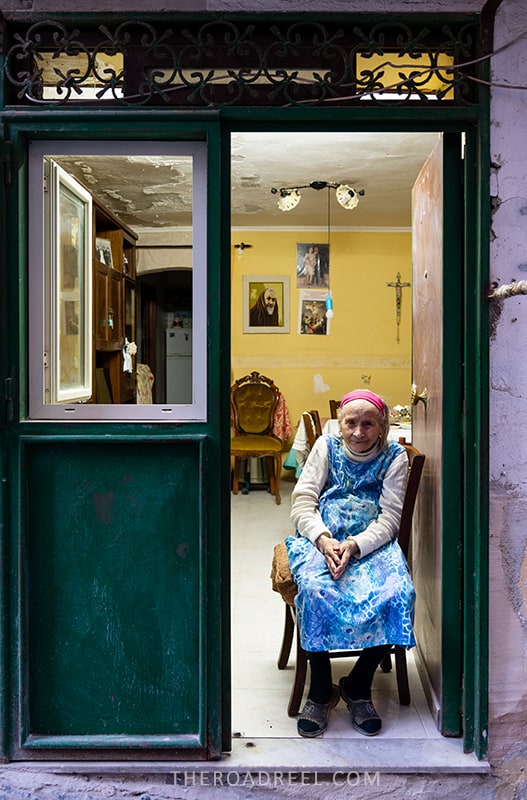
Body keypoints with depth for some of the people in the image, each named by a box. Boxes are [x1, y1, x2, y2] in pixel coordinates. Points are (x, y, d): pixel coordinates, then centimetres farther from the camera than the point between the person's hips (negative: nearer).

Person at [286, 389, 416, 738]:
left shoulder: (394, 456, 2)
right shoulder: (326, 447, 5)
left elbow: (389, 518, -5)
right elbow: (303, 501, -1)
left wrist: (354, 546, -22)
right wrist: (323, 539, -20)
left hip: (372, 542, 0)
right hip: (322, 537, 0)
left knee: (398, 593, -29)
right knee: (314, 588, -33)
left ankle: (358, 686, -6)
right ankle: (321, 692, -13)